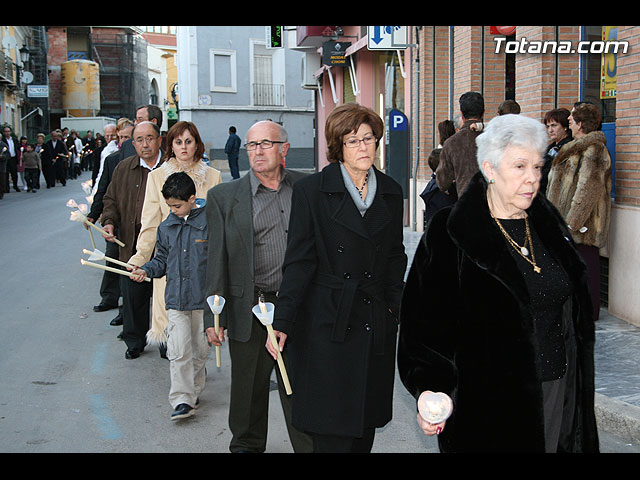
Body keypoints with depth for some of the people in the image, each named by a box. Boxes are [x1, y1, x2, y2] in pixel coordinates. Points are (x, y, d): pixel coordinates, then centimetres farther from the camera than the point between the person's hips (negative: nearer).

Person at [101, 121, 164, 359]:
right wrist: (109, 222, -1)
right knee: (133, 296, 10)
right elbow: (111, 199, 18)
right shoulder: (123, 169, 8)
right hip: (132, 245, 3)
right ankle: (135, 342, 26)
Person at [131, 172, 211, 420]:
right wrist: (146, 270, -1)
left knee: (200, 349, 11)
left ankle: (194, 392, 28)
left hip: (204, 298, -2)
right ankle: (182, 400, -4)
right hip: (176, 299, 2)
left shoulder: (209, 223, -7)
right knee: (178, 352, -6)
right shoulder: (166, 227, 7)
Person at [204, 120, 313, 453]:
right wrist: (214, 316, -4)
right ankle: (247, 445, 34)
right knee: (248, 386, 13)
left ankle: (308, 447, 21)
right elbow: (216, 260, -1)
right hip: (251, 309, 0)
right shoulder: (224, 197, 0)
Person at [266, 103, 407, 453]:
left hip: (377, 325, 5)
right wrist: (282, 322, -10)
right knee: (332, 435, -3)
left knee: (366, 424, 10)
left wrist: (393, 304, 8)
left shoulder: (391, 192, 10)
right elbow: (299, 261, -6)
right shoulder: (311, 191, -4)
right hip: (328, 326, -4)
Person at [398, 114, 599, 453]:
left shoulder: (548, 224, 7)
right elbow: (427, 320, -14)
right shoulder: (450, 234, -11)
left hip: (561, 394, 5)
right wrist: (431, 389, -26)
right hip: (490, 403, -5)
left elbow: (577, 315, 15)